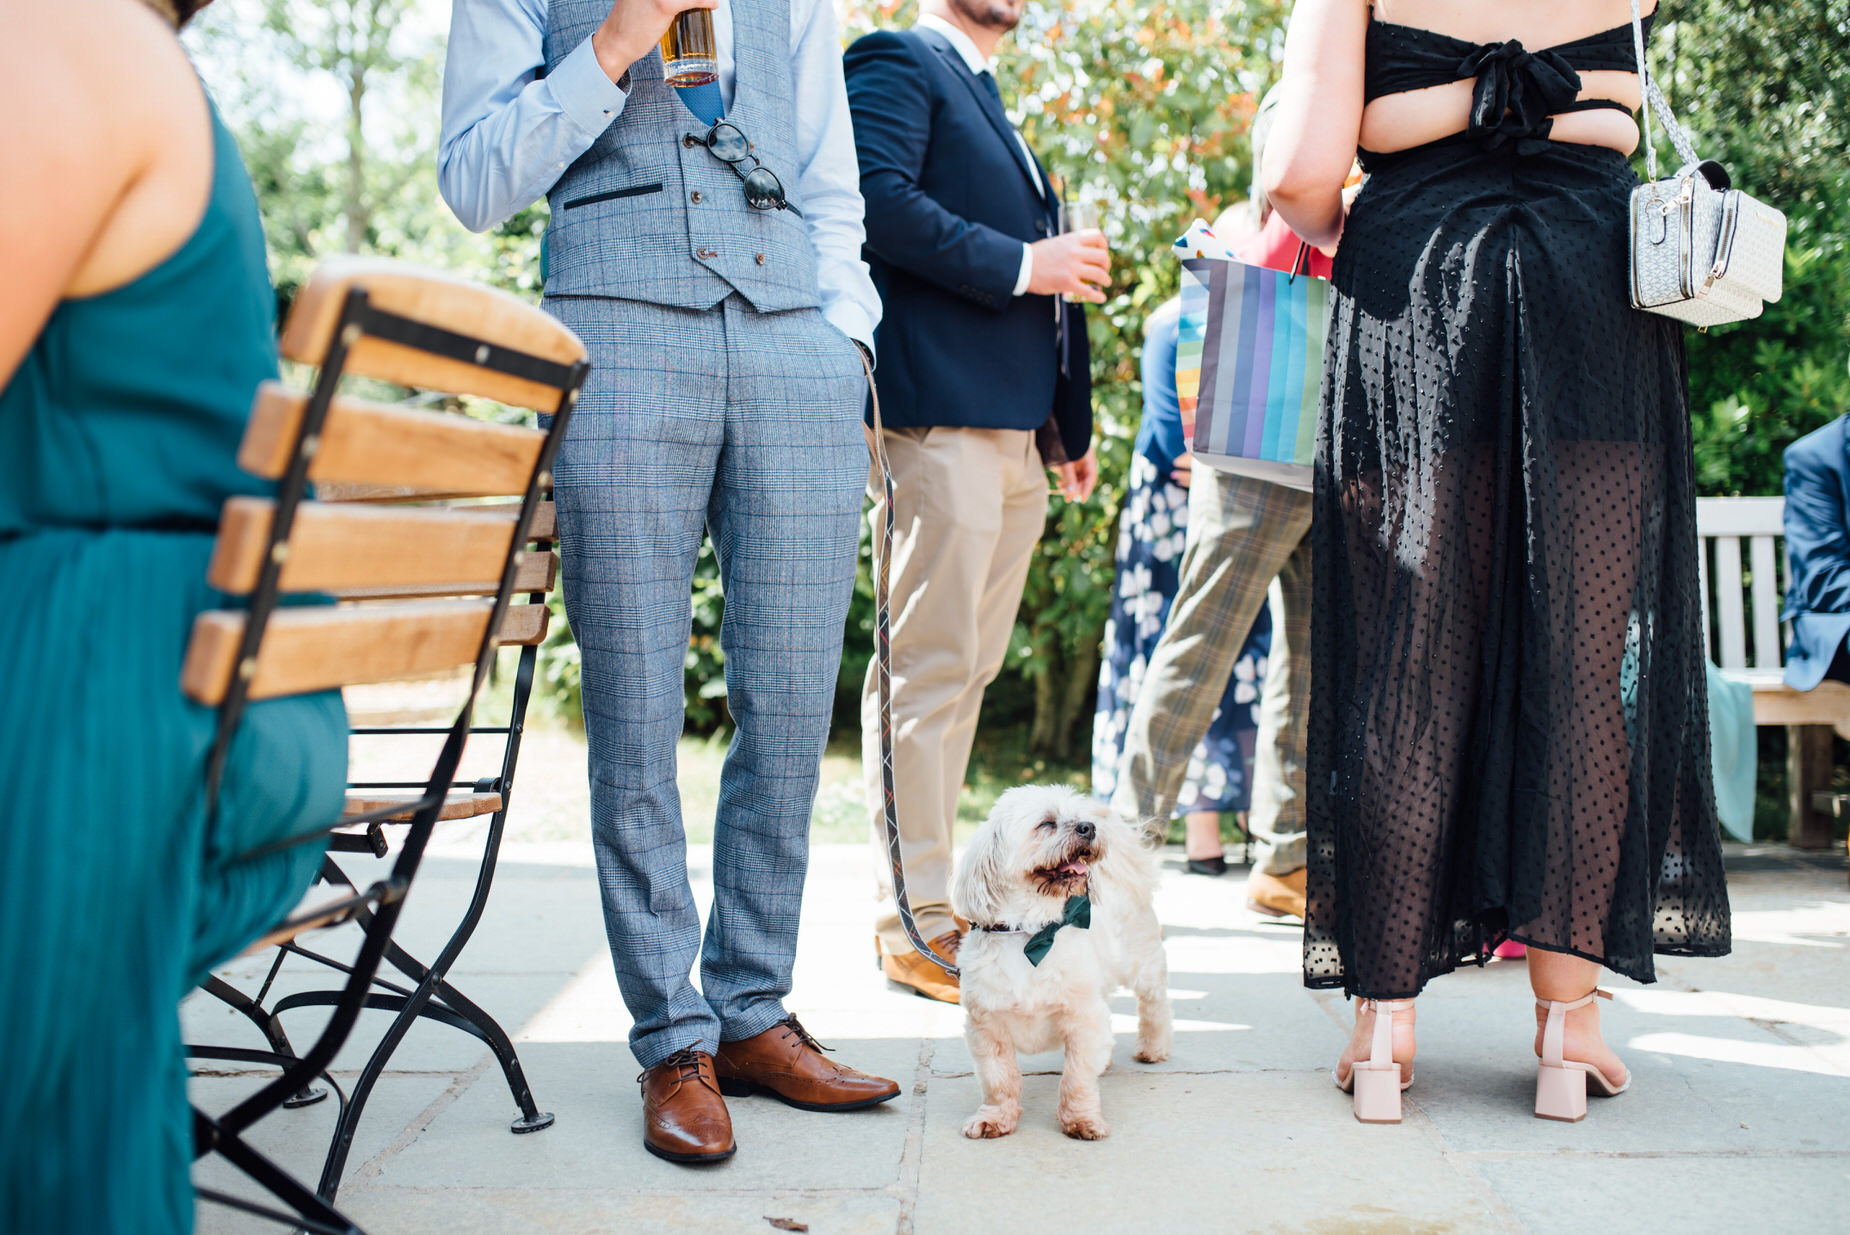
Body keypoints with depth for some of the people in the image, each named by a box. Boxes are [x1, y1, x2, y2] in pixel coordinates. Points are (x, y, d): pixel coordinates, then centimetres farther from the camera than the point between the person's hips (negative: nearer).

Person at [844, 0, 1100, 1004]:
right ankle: (913, 920, -1)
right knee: (928, 667, -7)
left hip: (1015, 431, 9)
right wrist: (1018, 263, -14)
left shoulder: (990, 106, 28)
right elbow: (874, 196, -18)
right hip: (941, 416, -9)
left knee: (966, 671, 11)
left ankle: (936, 896, 19)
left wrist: (1070, 425, 23)